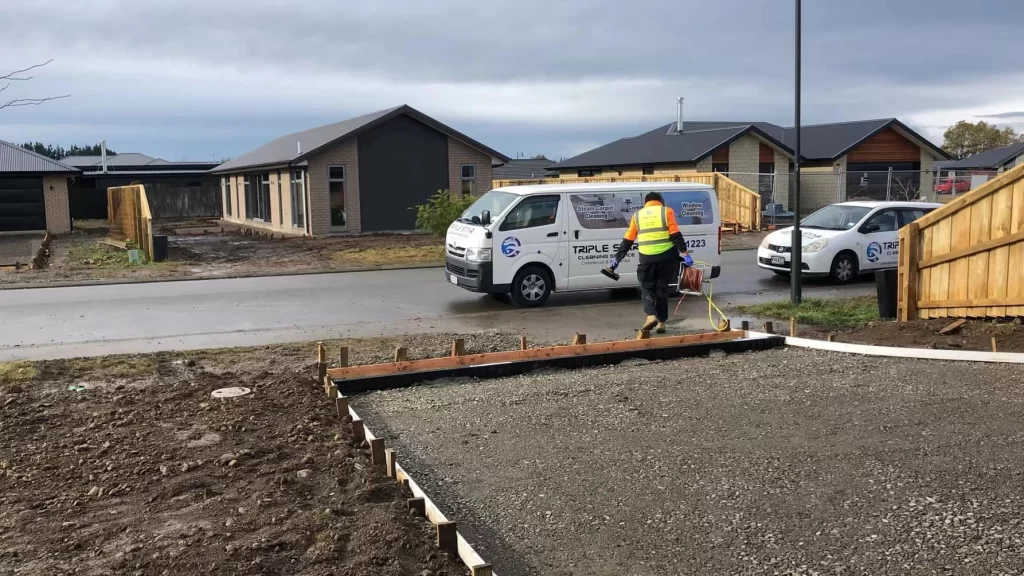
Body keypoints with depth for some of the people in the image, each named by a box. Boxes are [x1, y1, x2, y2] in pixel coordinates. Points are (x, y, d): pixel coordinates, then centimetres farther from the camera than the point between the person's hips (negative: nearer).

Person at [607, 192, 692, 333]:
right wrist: (684, 253, -6)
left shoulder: (637, 215, 12)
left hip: (647, 258, 0)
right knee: (661, 288, 11)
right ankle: (661, 322, 13)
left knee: (647, 287, 13)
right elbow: (676, 235, -5)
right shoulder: (667, 211, 7)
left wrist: (617, 258, 16)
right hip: (666, 257, 0)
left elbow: (627, 240, 11)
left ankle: (651, 316, -7)